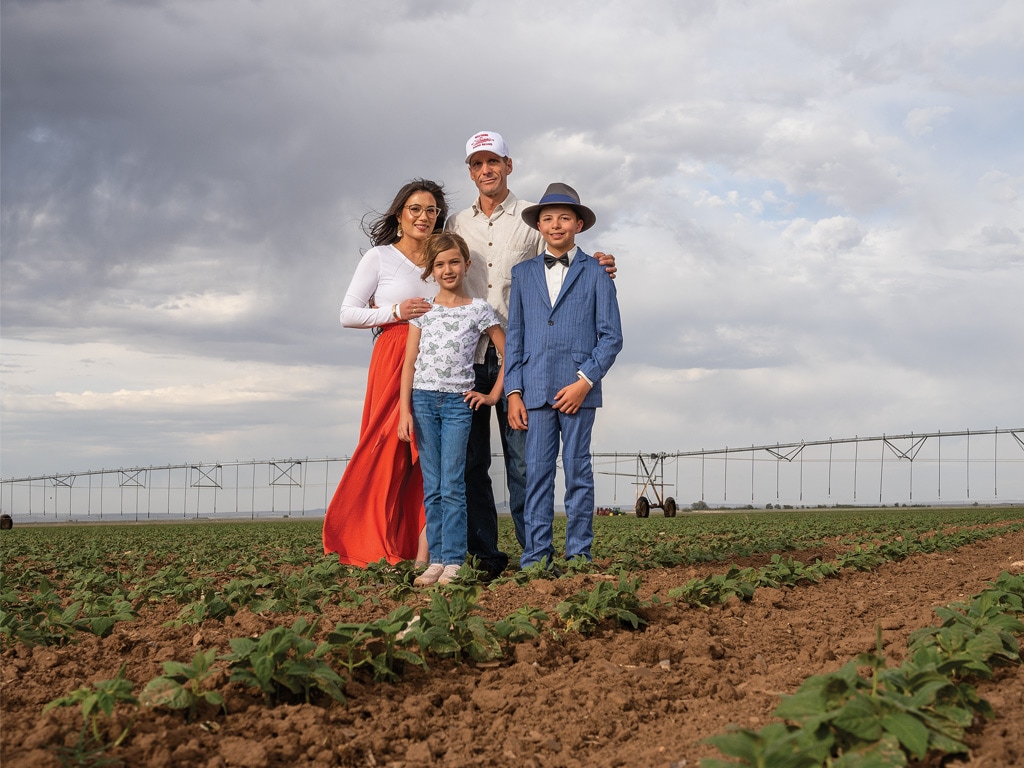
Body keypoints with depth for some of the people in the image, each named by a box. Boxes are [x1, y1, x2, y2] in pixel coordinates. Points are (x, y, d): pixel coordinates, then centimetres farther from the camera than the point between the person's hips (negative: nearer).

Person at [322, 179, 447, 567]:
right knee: (390, 447, -9)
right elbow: (348, 314, 1)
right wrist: (395, 312, -11)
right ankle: (377, 549, -5)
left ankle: (422, 553, -4)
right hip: (394, 357, -4)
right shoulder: (380, 257, 5)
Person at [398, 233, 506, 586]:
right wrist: (405, 410, -2)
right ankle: (436, 560, 5)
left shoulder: (479, 310, 4)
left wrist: (493, 395, 3)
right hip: (423, 398, 2)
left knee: (452, 485, -7)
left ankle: (453, 562, -6)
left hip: (458, 401, -2)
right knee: (432, 487, 3)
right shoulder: (423, 310, 8)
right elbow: (410, 362, 5)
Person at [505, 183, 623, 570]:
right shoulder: (523, 273, 14)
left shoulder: (596, 273, 6)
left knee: (578, 472, 0)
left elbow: (611, 336, 2)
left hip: (578, 389, -2)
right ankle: (537, 556, 3)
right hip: (535, 389, 2)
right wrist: (513, 392, 2)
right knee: (537, 472, 0)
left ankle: (579, 556, 6)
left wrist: (584, 381, -9)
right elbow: (514, 337, 12)